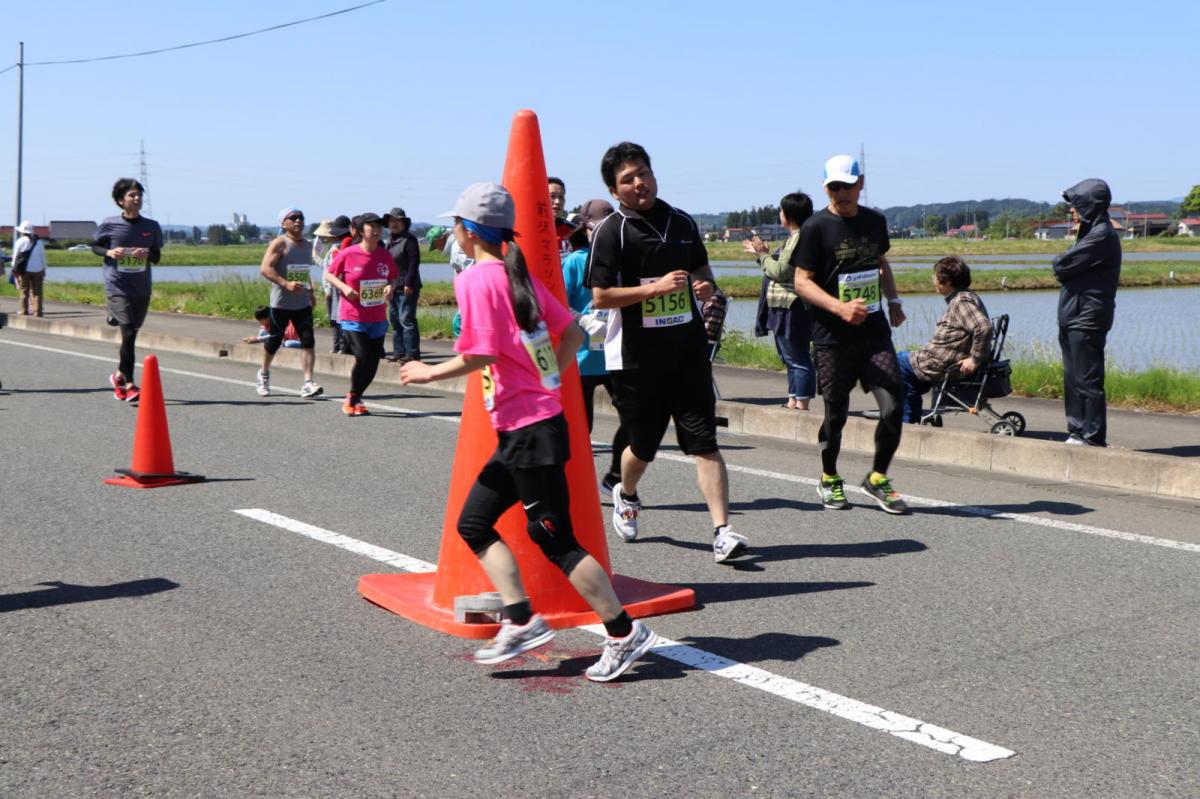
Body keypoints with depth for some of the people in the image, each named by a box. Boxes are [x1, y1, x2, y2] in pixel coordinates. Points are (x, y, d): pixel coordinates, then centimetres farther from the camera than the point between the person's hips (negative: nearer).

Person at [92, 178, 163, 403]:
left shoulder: (152, 227, 2)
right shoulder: (109, 225, -4)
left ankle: (119, 376, 35)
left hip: (141, 289, 4)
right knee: (128, 334, -15)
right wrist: (109, 252, -11)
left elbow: (157, 256, 10)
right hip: (117, 287, -4)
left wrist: (147, 253, -12)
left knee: (131, 334, 14)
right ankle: (129, 385, -12)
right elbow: (95, 246, 10)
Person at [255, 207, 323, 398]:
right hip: (281, 303, -5)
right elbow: (265, 268, -18)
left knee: (308, 341, -10)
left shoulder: (308, 245, 13)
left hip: (303, 303, 5)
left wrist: (310, 291, 19)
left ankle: (308, 384, -12)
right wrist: (286, 284, -29)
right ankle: (264, 374, 34)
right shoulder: (279, 243, -9)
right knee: (273, 342, 8)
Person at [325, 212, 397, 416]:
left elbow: (394, 277, 15)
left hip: (378, 319, 4)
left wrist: (391, 286, -8)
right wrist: (344, 287, -16)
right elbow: (329, 274, 1)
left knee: (373, 362, 5)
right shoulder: (348, 254, -8)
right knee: (363, 358, -13)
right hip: (353, 317, -4)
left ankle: (356, 399, 27)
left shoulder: (385, 255, 2)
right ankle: (352, 399, 11)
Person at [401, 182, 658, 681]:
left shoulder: (476, 279, -12)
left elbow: (480, 354, -21)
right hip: (523, 431, 9)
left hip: (529, 430, -9)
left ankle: (625, 633, 4)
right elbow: (572, 333, 14)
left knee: (555, 539, -3)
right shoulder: (519, 275, 13)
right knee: (473, 523, 12)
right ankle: (520, 620, 9)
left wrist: (430, 373, -6)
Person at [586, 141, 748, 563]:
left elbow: (701, 268, 26)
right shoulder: (610, 232, -6)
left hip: (689, 350, 3)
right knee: (642, 446, 12)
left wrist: (706, 286, 2)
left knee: (704, 442, -5)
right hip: (637, 356, -3)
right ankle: (626, 496, 44)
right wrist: (656, 288, -20)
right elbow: (600, 297, -12)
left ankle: (722, 531, -5)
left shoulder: (682, 222, 10)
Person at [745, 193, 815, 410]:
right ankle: (792, 402, 23)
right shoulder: (794, 238, 17)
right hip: (785, 307, 11)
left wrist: (763, 255, -5)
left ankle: (801, 404, -5)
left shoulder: (798, 239, -15)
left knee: (799, 359, -7)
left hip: (792, 308, -11)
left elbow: (780, 271, -19)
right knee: (791, 359, 16)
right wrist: (762, 253, 22)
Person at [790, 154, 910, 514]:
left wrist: (893, 301, 18)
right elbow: (802, 281, -9)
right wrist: (840, 308, -21)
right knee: (836, 413, 5)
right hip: (832, 336, -4)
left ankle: (878, 477, 12)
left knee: (893, 406, -7)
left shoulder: (875, 221, 10)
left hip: (875, 330, 4)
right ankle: (829, 479, 28)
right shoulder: (816, 227, -6)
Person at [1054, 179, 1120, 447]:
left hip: (1087, 320, -10)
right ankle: (1078, 432, 21)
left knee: (1087, 380, -6)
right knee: (1073, 379, 14)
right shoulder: (1091, 232, 18)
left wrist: (1060, 265, 2)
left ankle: (1093, 436, -2)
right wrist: (1063, 268, -3)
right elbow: (1064, 269, 15)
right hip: (1074, 318, 10)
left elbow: (1063, 266, -17)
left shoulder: (1102, 235, -15)